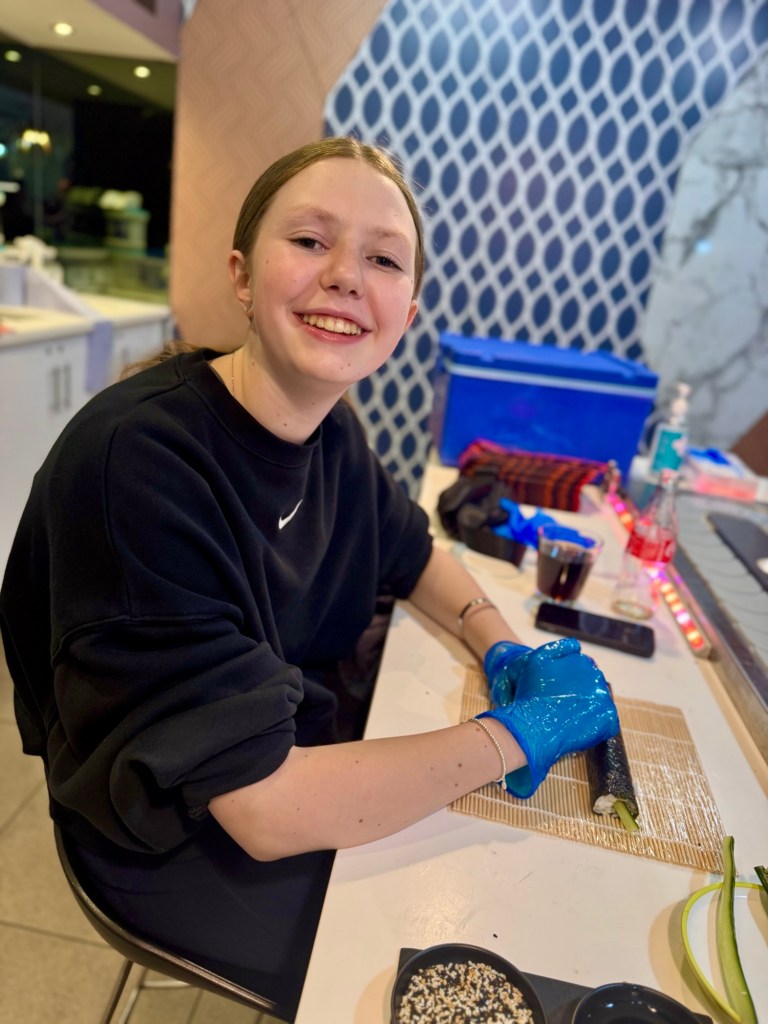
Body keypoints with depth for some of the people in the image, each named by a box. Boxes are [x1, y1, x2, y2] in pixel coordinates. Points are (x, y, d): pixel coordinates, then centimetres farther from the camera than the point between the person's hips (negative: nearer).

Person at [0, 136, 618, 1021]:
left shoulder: (332, 430, -8)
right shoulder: (137, 463, -31)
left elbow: (411, 556, 11)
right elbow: (267, 807, -31)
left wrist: (505, 651, -7)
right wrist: (518, 732, -22)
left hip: (306, 748, 6)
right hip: (184, 847, -6)